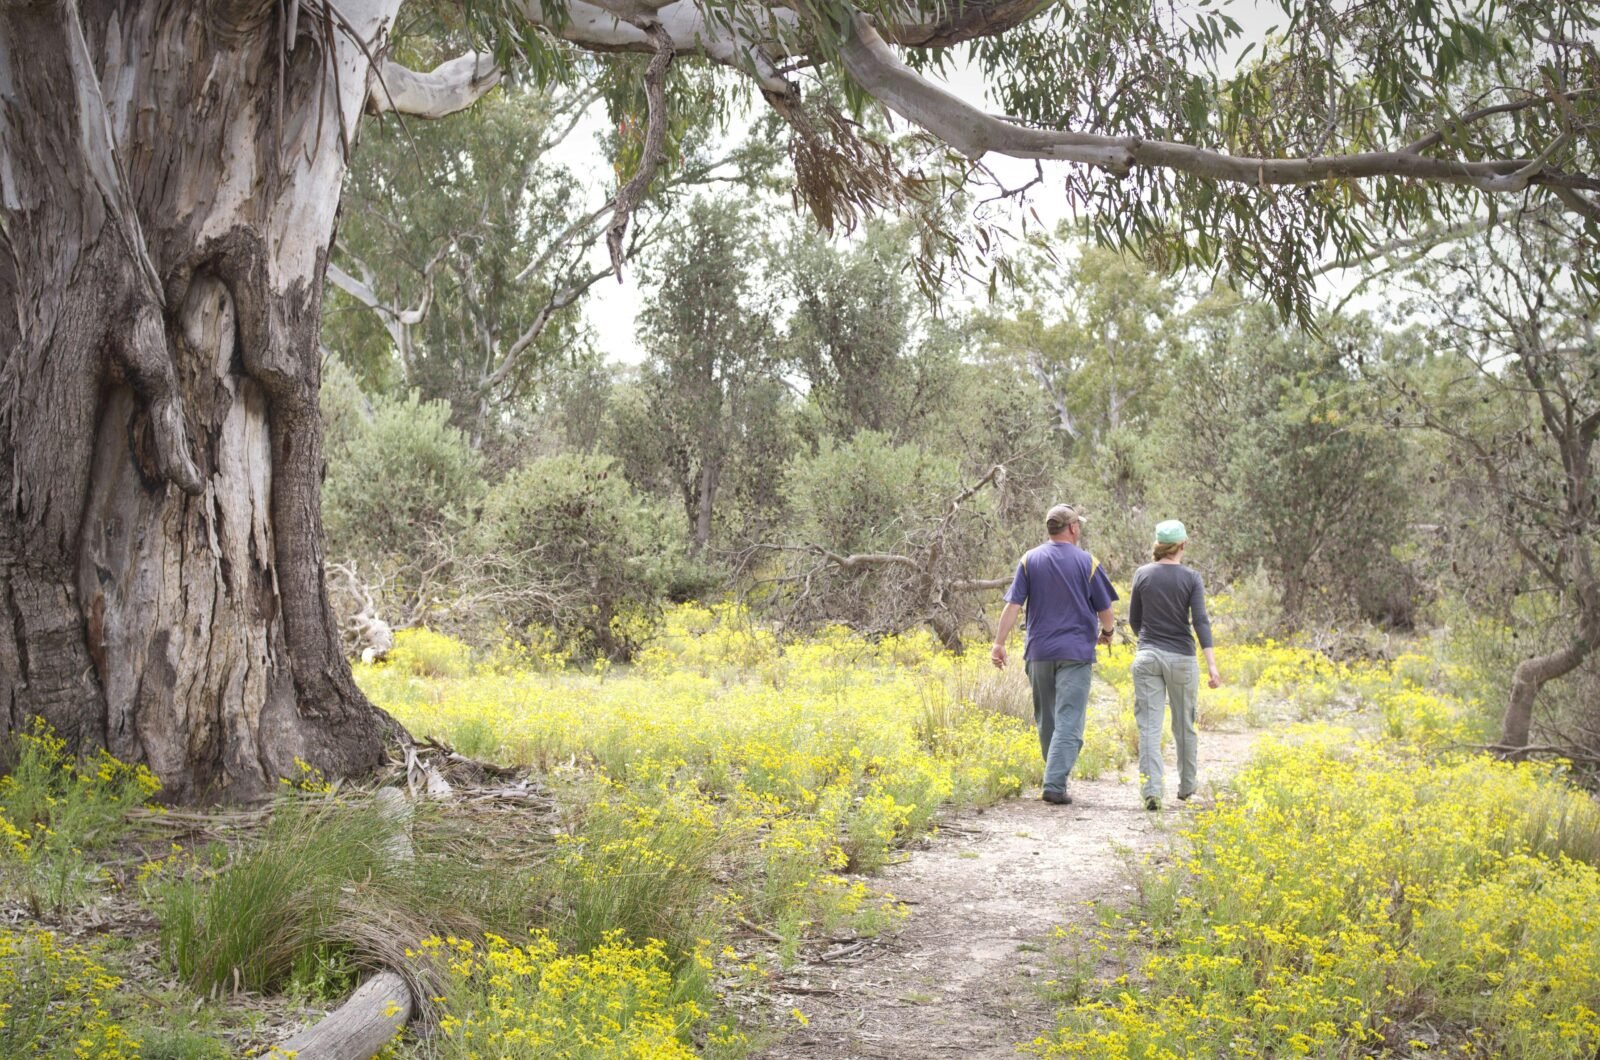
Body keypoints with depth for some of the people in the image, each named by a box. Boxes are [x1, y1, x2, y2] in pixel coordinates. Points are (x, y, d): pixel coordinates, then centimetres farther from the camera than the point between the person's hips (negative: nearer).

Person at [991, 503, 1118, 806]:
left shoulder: (1030, 560, 2)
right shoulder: (1087, 563, -3)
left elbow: (1013, 606, -5)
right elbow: (1105, 612, 1)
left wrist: (999, 643, -1)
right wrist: (1107, 633, 22)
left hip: (1039, 651, 3)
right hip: (1076, 652, -3)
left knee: (1046, 719, 16)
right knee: (1069, 722, -4)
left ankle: (1056, 777, 25)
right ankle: (1055, 784, -14)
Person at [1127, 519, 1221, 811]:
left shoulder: (1142, 574, 1)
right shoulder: (1191, 578, -4)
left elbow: (1134, 620, 8)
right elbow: (1200, 621, -13)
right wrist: (1212, 664, -16)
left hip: (1147, 657, 1)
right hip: (1182, 657, 0)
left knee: (1149, 725, -3)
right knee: (1184, 724, 15)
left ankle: (1151, 790, -15)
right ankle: (1186, 786, 28)